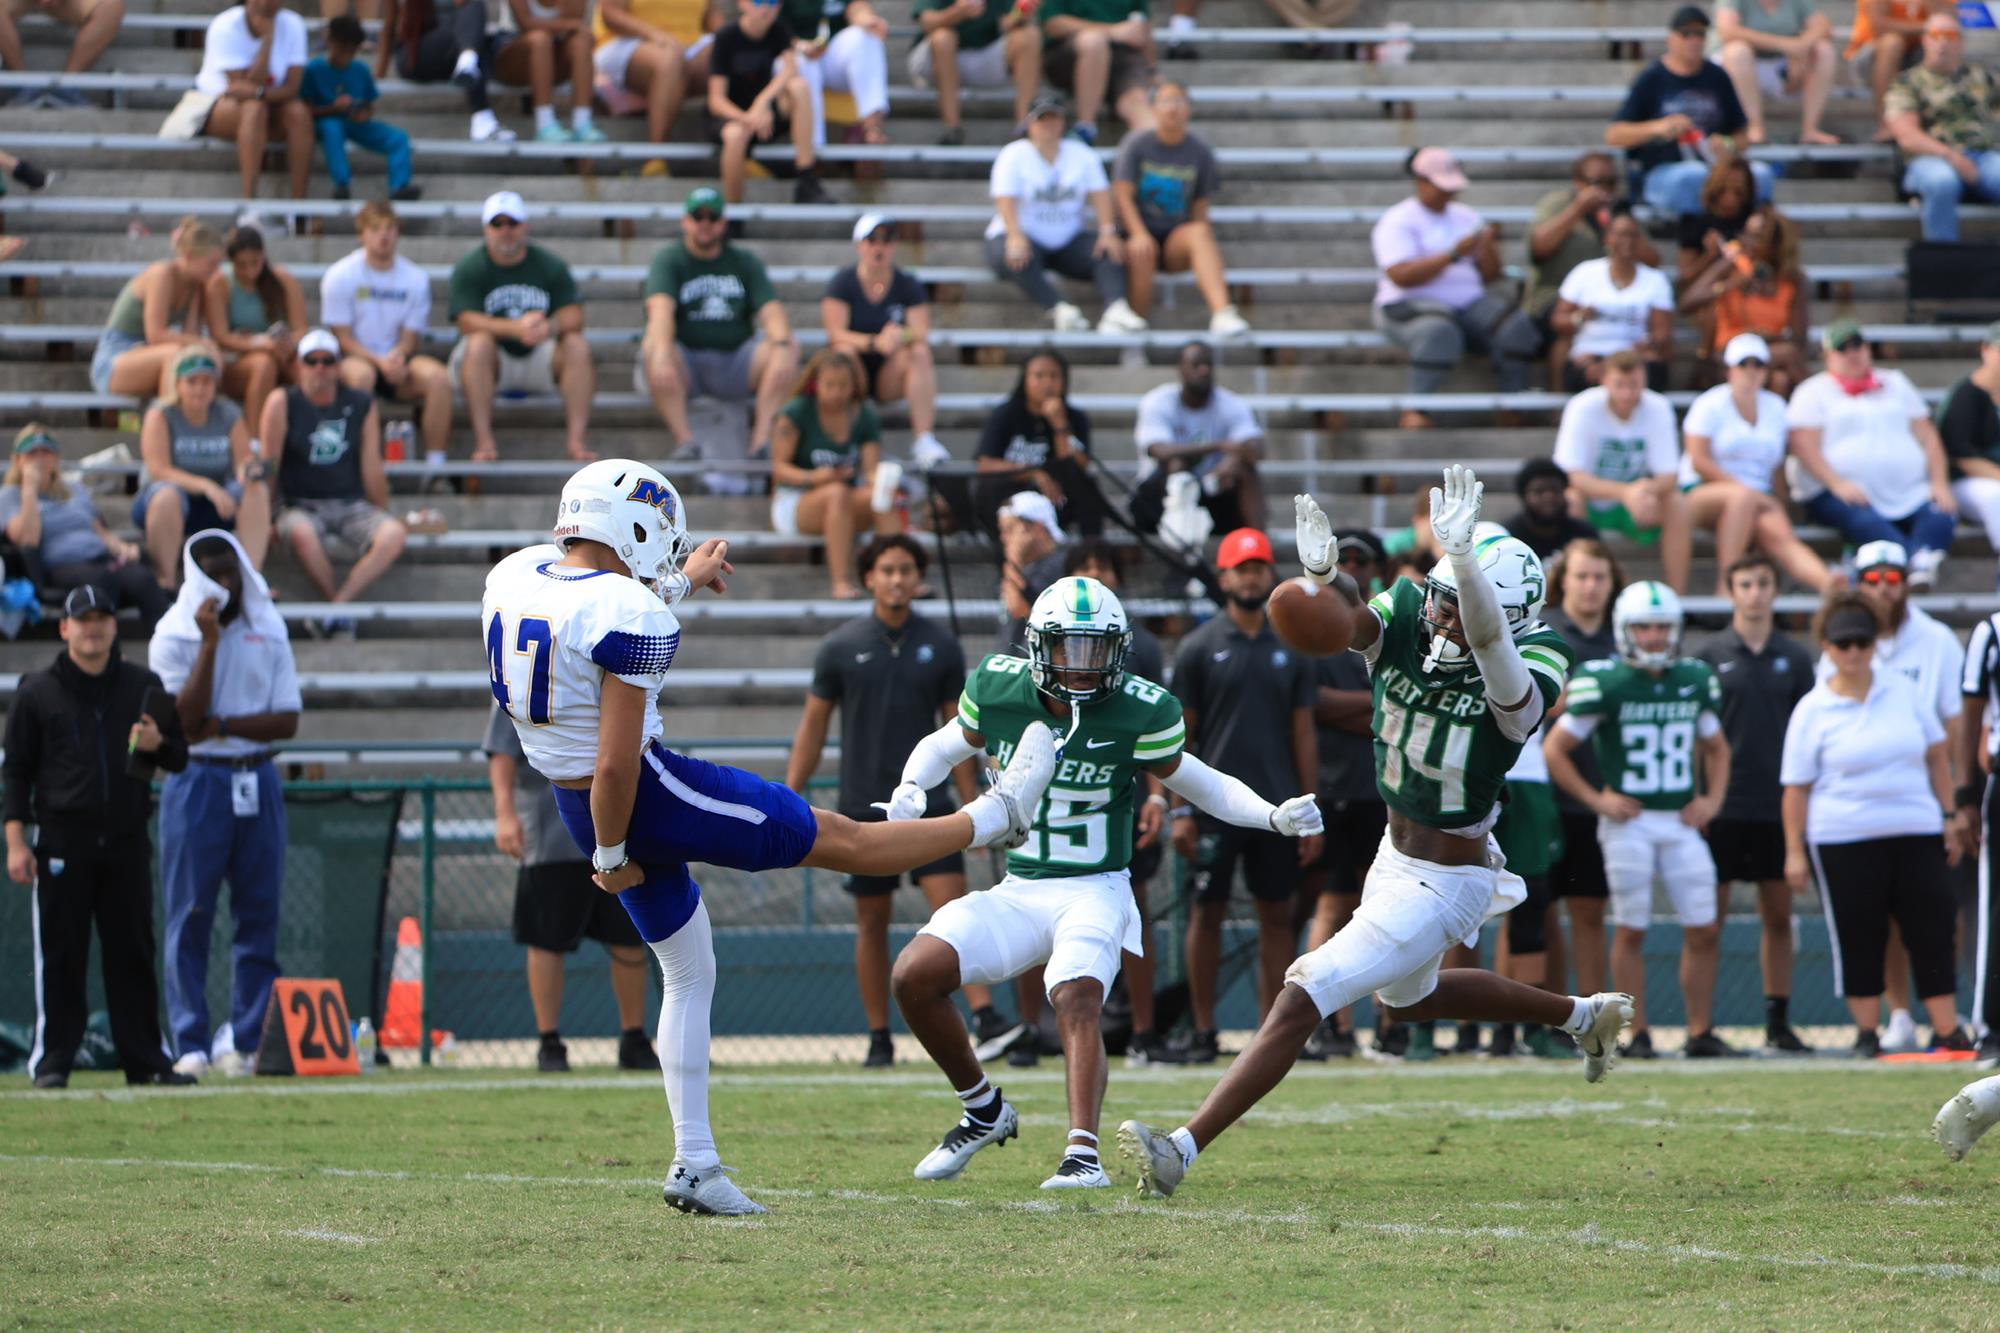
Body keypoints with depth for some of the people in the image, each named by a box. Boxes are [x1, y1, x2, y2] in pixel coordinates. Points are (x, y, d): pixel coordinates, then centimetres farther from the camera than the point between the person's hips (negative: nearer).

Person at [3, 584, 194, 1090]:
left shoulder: (144, 686, 12)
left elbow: (179, 758, 16)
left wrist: (156, 745, -8)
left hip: (127, 842, 2)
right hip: (62, 843, -2)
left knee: (133, 953, 3)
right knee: (59, 956, -2)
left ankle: (144, 1059, 7)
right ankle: (52, 1060, 2)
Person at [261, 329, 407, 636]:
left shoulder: (362, 406, 6)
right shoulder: (283, 403, -2)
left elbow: (371, 470, 11)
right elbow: (269, 465, -1)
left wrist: (383, 517, 13)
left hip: (351, 505, 3)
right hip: (302, 506, -3)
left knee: (395, 534, -29)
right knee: (300, 533, -40)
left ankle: (335, 609, -32)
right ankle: (338, 606, -21)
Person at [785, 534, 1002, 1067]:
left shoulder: (941, 646, 3)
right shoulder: (841, 647, 1)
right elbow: (813, 725, 7)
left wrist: (971, 806, 6)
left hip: (928, 802, 0)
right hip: (863, 804, 0)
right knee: (872, 921, 5)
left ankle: (985, 1015, -20)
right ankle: (879, 1038, 12)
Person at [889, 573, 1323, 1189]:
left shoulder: (1139, 712, -11)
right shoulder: (998, 688, -4)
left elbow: (1197, 783, 3)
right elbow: (946, 745, 16)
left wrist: (1276, 816, -10)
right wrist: (911, 787, -4)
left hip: (1095, 891, -4)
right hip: (1016, 893, 4)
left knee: (1076, 1001, -30)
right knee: (914, 976, -13)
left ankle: (1083, 1153, -36)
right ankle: (983, 1110, 7)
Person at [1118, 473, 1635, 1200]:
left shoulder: (1520, 681, -26)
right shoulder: (1404, 623, -12)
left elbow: (1487, 640, -49)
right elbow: (1352, 616, -33)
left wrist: (1462, 557, -66)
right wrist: (1323, 573, -58)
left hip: (1445, 886, -9)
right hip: (1394, 859, 9)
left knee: (1302, 1000, -13)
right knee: (1410, 998, 33)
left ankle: (1184, 1148, -11)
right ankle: (1584, 1015, 50)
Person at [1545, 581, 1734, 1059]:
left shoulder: (1694, 680, 8)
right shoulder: (1603, 684, -7)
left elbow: (1716, 747, 23)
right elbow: (1554, 750, -3)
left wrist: (1712, 799, 8)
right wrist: (1596, 799, -8)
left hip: (1682, 822, 4)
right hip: (1629, 821, -4)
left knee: (1704, 929, 1)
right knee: (1631, 930, 0)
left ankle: (1701, 1031, 10)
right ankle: (1637, 1033, 8)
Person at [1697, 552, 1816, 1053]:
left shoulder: (1794, 658, 7)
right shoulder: (1710, 656, 0)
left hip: (1778, 806, 2)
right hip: (1722, 805, -2)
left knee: (1779, 917, 5)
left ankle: (1778, 1022, 11)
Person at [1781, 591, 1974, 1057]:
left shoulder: (1902, 692, 7)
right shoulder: (1812, 711, -2)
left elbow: (1936, 755, 15)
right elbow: (1796, 787, -1)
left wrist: (1950, 817, 11)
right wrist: (1794, 852, -4)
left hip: (1915, 834, 2)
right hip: (1843, 841, -2)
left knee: (1931, 931, 0)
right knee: (1858, 939, 2)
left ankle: (1948, 1031, 5)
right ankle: (1867, 1033, 12)